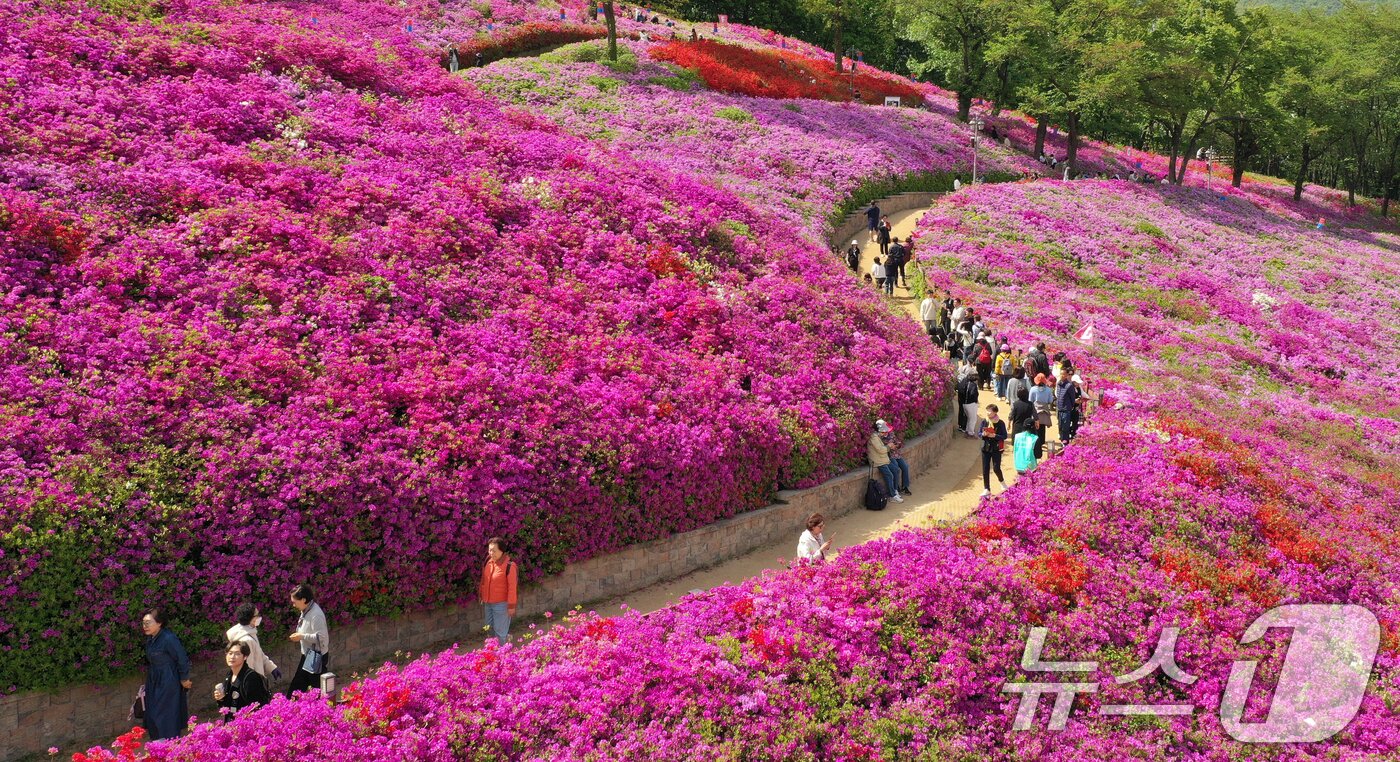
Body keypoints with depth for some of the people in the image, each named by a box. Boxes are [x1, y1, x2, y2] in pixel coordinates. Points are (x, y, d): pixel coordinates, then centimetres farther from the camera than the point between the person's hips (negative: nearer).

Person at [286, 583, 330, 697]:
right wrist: (299, 636, 6)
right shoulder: (305, 611, 5)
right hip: (307, 655, 9)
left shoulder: (316, 614, -23)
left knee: (317, 690, 1)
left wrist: (302, 636, -21)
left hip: (317, 657, -9)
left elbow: (321, 637, -25)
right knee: (296, 688, 14)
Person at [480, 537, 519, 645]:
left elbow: (512, 587, -17)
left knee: (500, 632, -1)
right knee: (490, 628, 18)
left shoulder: (509, 565, -19)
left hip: (501, 604, -7)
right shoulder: (488, 562, 1)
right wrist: (483, 597, 18)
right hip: (489, 603, 7)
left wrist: (511, 606, -15)